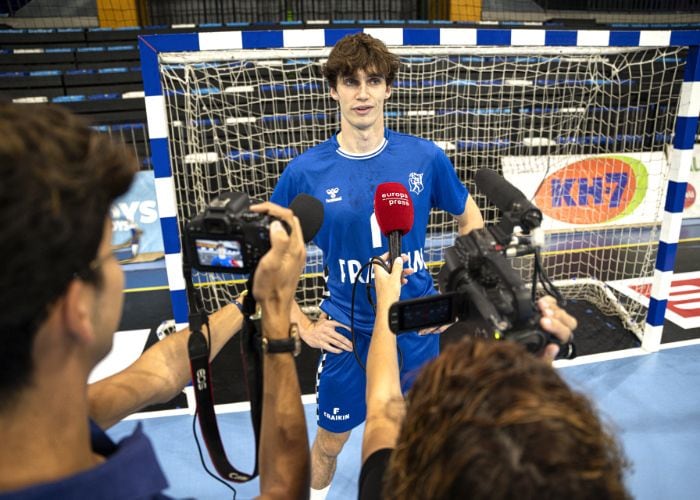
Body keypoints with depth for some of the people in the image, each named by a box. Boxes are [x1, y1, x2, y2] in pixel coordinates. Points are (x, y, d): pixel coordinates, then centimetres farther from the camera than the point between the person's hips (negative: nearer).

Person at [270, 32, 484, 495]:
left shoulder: (426, 157, -9)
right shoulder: (306, 171, -12)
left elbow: (469, 217, 8)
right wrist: (302, 324, -5)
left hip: (419, 328, 1)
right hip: (348, 333, -1)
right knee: (330, 443, 17)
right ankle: (316, 492, 49)